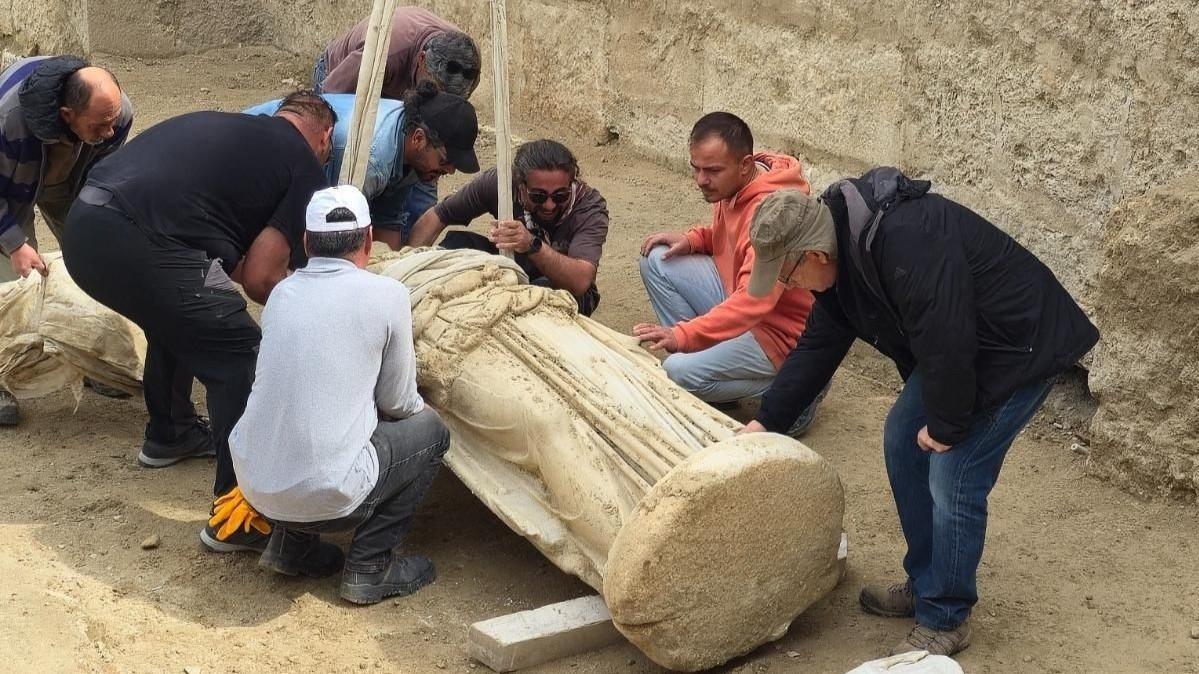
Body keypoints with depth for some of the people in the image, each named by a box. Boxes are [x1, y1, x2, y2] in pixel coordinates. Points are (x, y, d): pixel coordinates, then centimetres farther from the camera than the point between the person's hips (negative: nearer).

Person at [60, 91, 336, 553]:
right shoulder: (304, 168, 7)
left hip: (81, 225, 8)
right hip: (141, 249, -8)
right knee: (239, 356, 5)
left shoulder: (223, 125, 28)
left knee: (178, 320, 32)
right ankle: (237, 518, 6)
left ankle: (168, 436, 50)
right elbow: (260, 278, 2)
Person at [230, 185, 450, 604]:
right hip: (324, 497, -6)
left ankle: (290, 544, 22)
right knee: (429, 429, 16)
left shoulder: (281, 293, 9)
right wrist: (420, 407, 28)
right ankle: (370, 567, 10)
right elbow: (398, 403, 4)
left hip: (253, 485, 6)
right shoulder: (386, 295, -5)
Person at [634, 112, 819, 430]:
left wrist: (683, 335, -42)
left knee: (679, 372, -26)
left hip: (779, 331, -9)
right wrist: (691, 239, -1)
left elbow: (754, 300, -37)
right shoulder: (732, 187, -1)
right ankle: (701, 355, 3)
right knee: (657, 261, -1)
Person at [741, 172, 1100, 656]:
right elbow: (817, 346, 7)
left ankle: (944, 619, 7)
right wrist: (767, 421, 7)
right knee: (901, 442, 12)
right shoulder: (842, 253, -2)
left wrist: (946, 426, -18)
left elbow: (946, 343, -32)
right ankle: (924, 584, 26)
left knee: (952, 479, -10)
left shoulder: (906, 244, -34)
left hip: (1020, 348, -10)